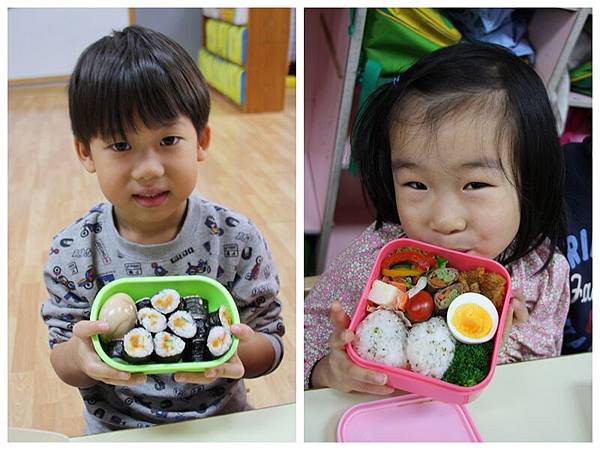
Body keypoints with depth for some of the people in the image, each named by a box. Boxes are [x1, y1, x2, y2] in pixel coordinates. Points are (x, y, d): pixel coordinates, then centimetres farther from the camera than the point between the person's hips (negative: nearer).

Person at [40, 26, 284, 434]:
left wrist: (240, 350, -29)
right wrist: (80, 355, -25)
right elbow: (62, 363, -2)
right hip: (115, 431, 2)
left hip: (220, 421, -1)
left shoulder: (237, 241, -13)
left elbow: (271, 343, -6)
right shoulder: (73, 251, -10)